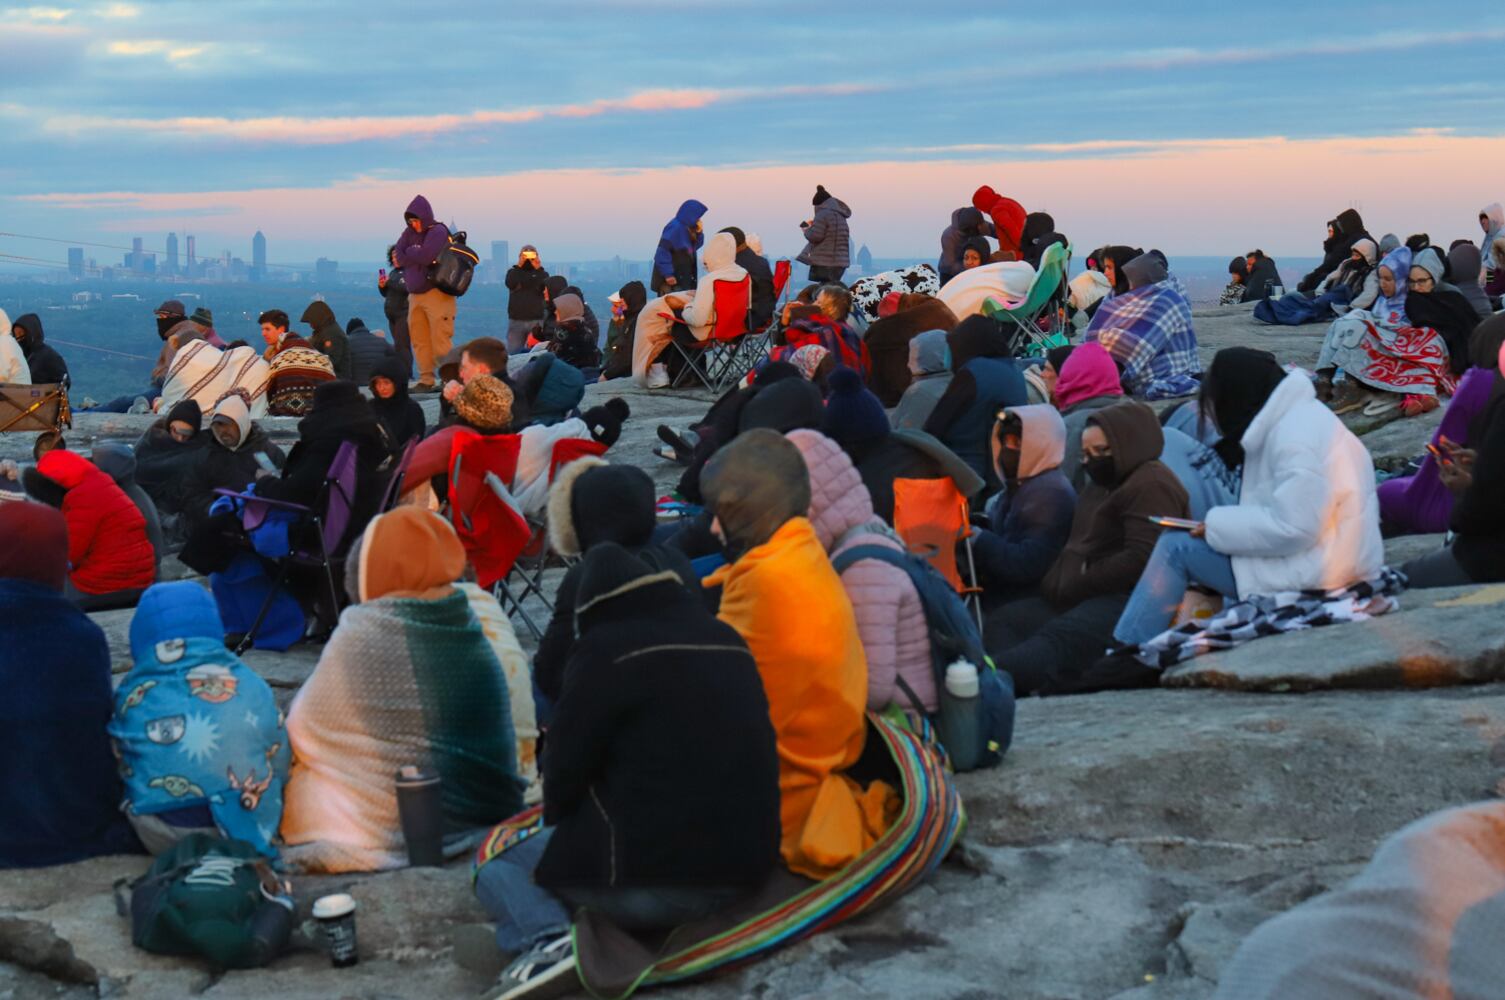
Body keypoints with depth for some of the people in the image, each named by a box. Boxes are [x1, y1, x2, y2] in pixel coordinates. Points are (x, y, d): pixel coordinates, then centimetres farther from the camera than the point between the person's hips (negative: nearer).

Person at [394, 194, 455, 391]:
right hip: (415, 294, 8)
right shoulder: (410, 233, 13)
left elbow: (424, 256, -19)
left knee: (440, 341, -10)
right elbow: (399, 257, 4)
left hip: (436, 292, -7)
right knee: (420, 341, 9)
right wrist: (415, 256, -10)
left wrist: (409, 253, -2)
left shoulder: (438, 232, -8)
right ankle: (426, 380, 14)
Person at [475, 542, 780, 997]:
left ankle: (546, 935, -15)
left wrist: (556, 819, 18)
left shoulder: (608, 649, -7)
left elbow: (566, 762, -5)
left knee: (497, 869, 14)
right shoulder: (729, 642, 13)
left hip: (649, 877, -7)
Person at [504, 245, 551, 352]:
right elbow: (509, 284, -12)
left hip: (537, 320, -1)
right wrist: (519, 266, -12)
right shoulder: (513, 272, 9)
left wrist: (539, 269, -13)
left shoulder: (542, 273, 7)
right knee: (512, 353, 2)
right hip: (516, 320, 1)